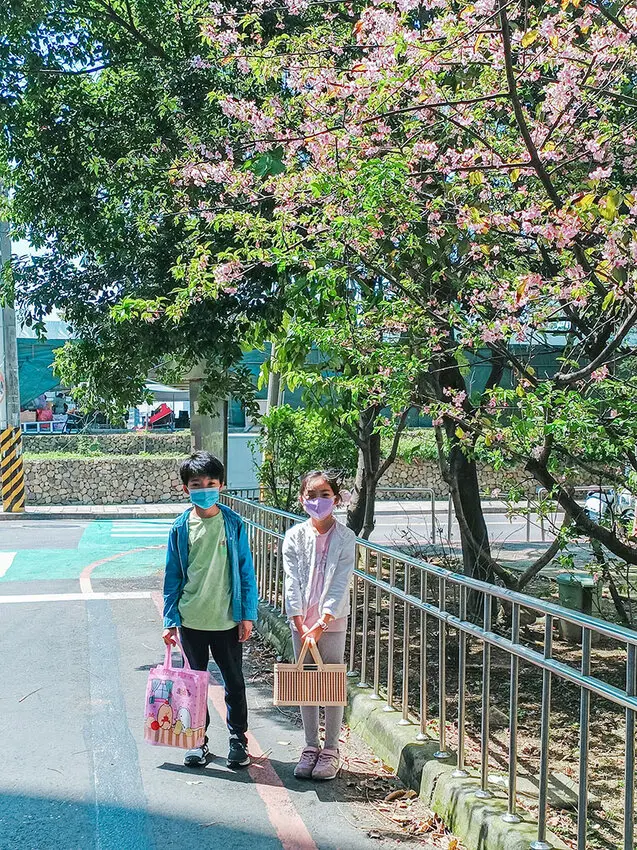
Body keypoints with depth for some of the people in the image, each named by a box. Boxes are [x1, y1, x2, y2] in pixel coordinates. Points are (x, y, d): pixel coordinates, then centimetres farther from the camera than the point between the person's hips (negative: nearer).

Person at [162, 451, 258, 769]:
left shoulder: (233, 524, -5)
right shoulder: (181, 527, -2)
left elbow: (246, 571, -2)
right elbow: (173, 576, 3)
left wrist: (247, 615, -5)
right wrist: (170, 620, 0)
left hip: (227, 620, -1)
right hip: (191, 620, 1)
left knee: (234, 682, 10)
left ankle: (238, 738, 26)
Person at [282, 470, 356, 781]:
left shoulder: (345, 538, -6)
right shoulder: (294, 537, -2)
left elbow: (340, 584, -12)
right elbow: (292, 583, -7)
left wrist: (321, 624, -20)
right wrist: (301, 626, -15)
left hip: (333, 621, -2)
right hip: (301, 621, 2)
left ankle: (331, 750, 17)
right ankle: (310, 747, 22)